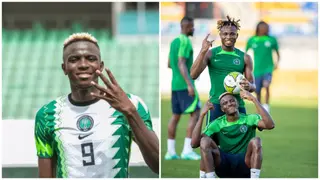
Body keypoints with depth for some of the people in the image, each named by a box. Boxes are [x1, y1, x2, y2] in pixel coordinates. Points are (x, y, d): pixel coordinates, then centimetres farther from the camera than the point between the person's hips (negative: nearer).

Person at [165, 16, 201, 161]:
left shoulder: (174, 42, 15)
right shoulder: (185, 42, -14)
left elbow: (169, 64, 22)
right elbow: (181, 64, -22)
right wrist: (189, 84, -27)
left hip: (175, 85, 9)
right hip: (184, 85, -9)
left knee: (175, 116, 9)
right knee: (195, 114, -8)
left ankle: (170, 152, 7)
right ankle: (187, 150, -13)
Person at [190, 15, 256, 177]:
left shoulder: (244, 57, 8)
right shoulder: (211, 53, 2)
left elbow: (253, 85, 10)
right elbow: (193, 75, -9)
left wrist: (249, 86, -15)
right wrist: (203, 51, -18)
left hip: (238, 105, 3)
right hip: (216, 104, -2)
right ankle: (203, 176, 4)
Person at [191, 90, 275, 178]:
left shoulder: (249, 119, 1)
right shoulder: (217, 124, 3)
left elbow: (270, 125, -20)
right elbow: (195, 143, -9)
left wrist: (254, 100, -22)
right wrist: (202, 115, -13)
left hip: (244, 165, -1)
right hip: (224, 165, 1)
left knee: (255, 141, -28)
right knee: (205, 141, -21)